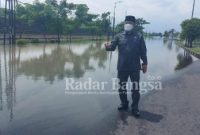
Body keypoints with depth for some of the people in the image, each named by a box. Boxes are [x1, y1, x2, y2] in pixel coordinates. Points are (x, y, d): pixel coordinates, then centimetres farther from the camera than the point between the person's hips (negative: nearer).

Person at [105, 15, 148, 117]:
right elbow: (112, 46, -5)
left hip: (135, 67, -2)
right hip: (122, 67, 2)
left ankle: (135, 107, 18)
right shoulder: (119, 36, 5)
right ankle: (124, 104, 33)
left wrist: (145, 63, -1)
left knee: (135, 88, 4)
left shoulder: (139, 36, 2)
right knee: (122, 87, 14)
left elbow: (143, 51, 2)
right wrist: (108, 47, -28)